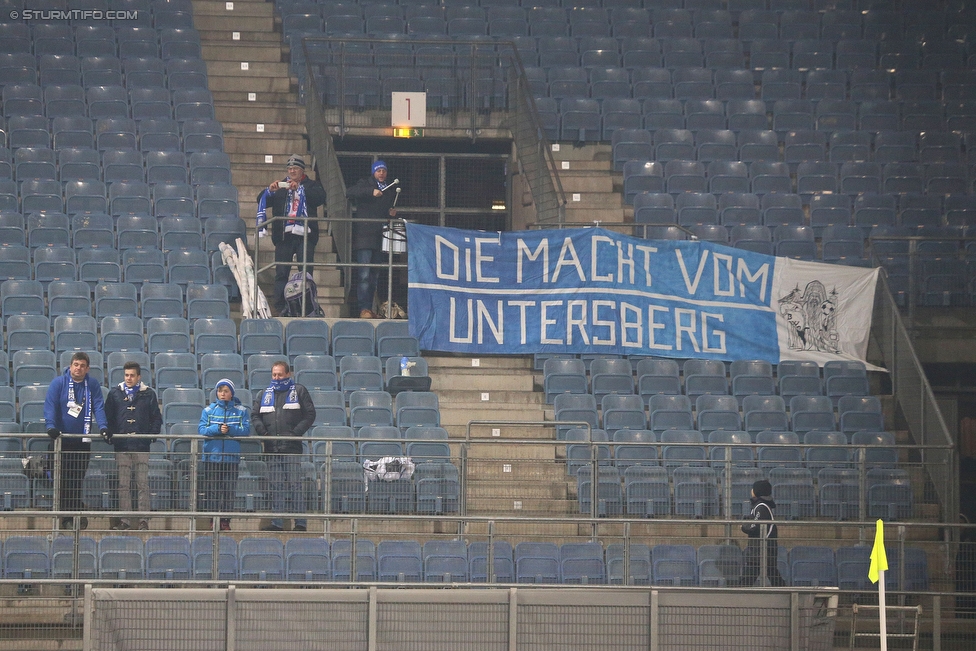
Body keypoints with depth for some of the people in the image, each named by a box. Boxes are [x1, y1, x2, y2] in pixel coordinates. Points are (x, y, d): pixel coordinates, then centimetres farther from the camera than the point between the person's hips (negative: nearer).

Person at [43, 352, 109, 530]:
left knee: (78, 480, 4)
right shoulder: (58, 383, -3)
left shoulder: (93, 385, 4)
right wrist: (51, 426, -25)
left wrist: (103, 427, -17)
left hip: (83, 439, 2)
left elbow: (99, 407, -1)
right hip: (63, 440, -2)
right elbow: (50, 405, -10)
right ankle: (66, 517, 1)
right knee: (65, 480, -2)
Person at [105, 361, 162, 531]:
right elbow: (108, 417, 11)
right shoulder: (115, 394, 9)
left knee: (143, 484, -2)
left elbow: (156, 419, 9)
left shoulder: (148, 394, 7)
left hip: (142, 446, -1)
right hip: (121, 446, 1)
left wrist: (151, 435, -6)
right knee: (123, 485, 1)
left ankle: (144, 520, 0)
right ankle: (124, 520, 3)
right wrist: (111, 435, -3)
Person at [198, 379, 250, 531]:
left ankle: (225, 521, 5)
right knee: (212, 490, -2)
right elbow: (202, 429, -1)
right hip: (212, 455, 0)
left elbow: (246, 429, -3)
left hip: (231, 456, 0)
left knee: (229, 490, -1)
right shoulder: (209, 410, 8)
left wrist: (230, 430, -17)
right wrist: (217, 429, -17)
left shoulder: (241, 411, 8)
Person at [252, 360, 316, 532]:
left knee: (295, 484, -7)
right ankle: (277, 522, 7)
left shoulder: (299, 391, 7)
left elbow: (310, 415, 2)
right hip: (272, 447, 4)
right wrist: (262, 431, -4)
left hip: (292, 447, -4)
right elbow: (255, 416, 16)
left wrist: (296, 433, -9)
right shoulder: (264, 395, 19)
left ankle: (301, 522, -7)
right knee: (276, 486, 4)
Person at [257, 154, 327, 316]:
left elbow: (320, 197, -7)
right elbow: (262, 201, 8)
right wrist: (270, 190, -13)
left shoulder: (312, 186, 13)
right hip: (284, 235, 1)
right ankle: (280, 309, -4)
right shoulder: (280, 186, 18)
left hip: (305, 235, -1)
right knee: (281, 273, -3)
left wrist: (299, 188, -18)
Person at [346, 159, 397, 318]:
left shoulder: (390, 191, 20)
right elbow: (349, 193, -15)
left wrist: (391, 214, 5)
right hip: (364, 237, -6)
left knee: (374, 276, 8)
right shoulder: (365, 184, 4)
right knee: (364, 275, -12)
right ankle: (363, 309, -15)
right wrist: (371, 192, -25)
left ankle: (369, 309, 12)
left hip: (380, 238, 6)